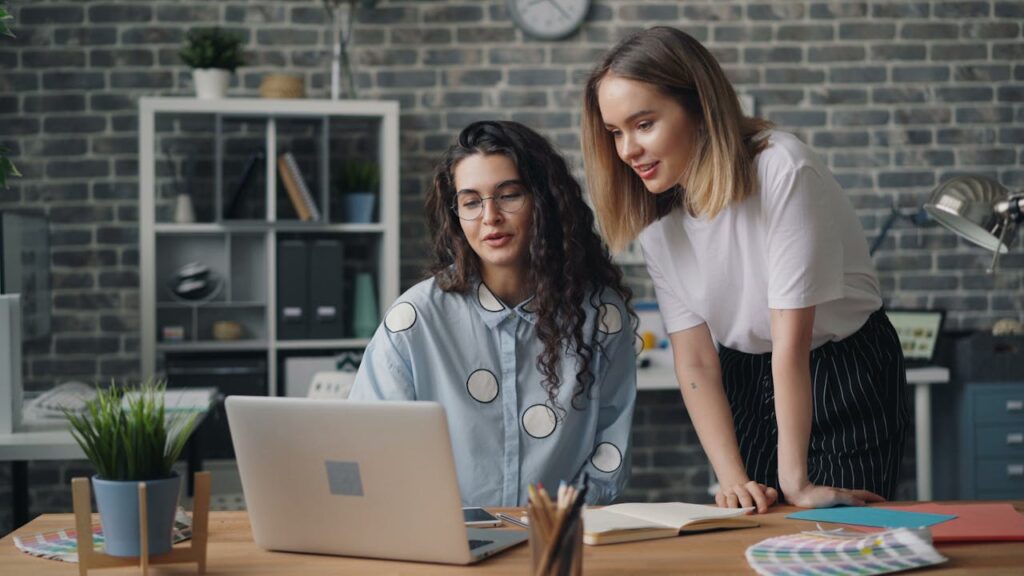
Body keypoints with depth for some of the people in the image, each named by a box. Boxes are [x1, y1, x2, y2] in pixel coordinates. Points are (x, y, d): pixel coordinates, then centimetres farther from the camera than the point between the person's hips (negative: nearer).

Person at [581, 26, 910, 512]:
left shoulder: (782, 170, -27)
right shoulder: (657, 220, -8)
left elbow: (791, 339, -28)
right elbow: (695, 360, -10)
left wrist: (796, 480, -26)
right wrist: (732, 479, -21)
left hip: (846, 372, -4)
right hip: (747, 382, 4)